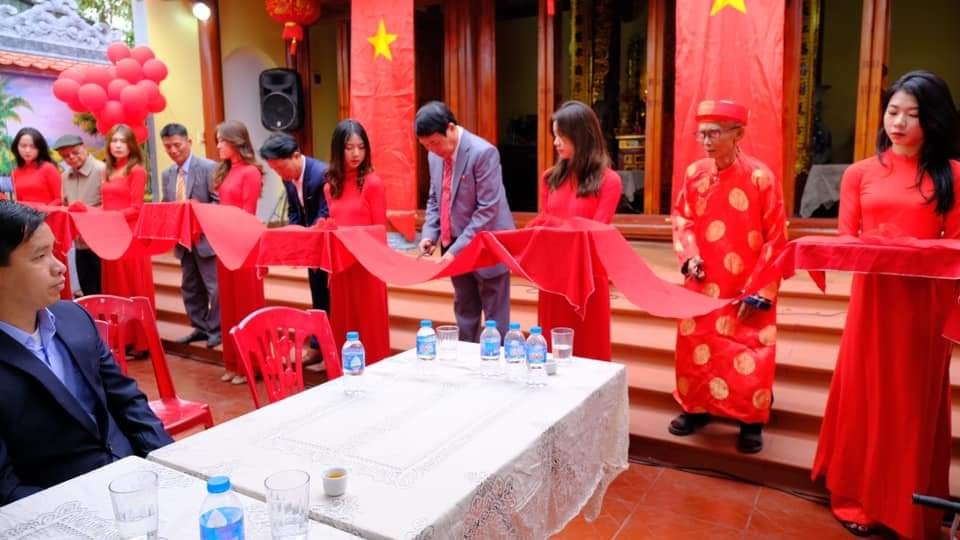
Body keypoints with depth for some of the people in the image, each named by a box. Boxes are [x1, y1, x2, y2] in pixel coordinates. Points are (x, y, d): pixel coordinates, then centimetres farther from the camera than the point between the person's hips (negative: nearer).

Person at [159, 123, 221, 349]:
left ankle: (217, 329, 10)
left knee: (214, 286, -2)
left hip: (206, 236, -7)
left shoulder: (208, 167, -9)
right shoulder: (167, 174, 11)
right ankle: (201, 327, 25)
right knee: (190, 287, 14)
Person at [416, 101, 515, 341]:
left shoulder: (483, 152, -20)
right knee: (464, 312, 19)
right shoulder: (435, 155, 4)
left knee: (495, 316, 5)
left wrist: (458, 248, -23)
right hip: (453, 246, 7)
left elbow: (487, 210, -22)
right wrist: (429, 234, -4)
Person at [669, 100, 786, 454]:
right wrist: (689, 256, -8)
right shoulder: (694, 174, 0)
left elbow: (776, 240, -9)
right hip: (702, 284, 4)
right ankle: (696, 408, 30)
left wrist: (760, 290, -12)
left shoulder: (760, 177, -12)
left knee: (749, 356, 2)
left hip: (747, 288, -4)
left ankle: (751, 422, 20)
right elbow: (682, 219, 10)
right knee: (694, 347, 11)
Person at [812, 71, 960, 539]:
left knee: (915, 401, 10)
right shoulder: (860, 173, 6)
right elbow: (844, 240, 4)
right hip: (872, 298, 1)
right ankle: (857, 497, 25)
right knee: (865, 396, 10)